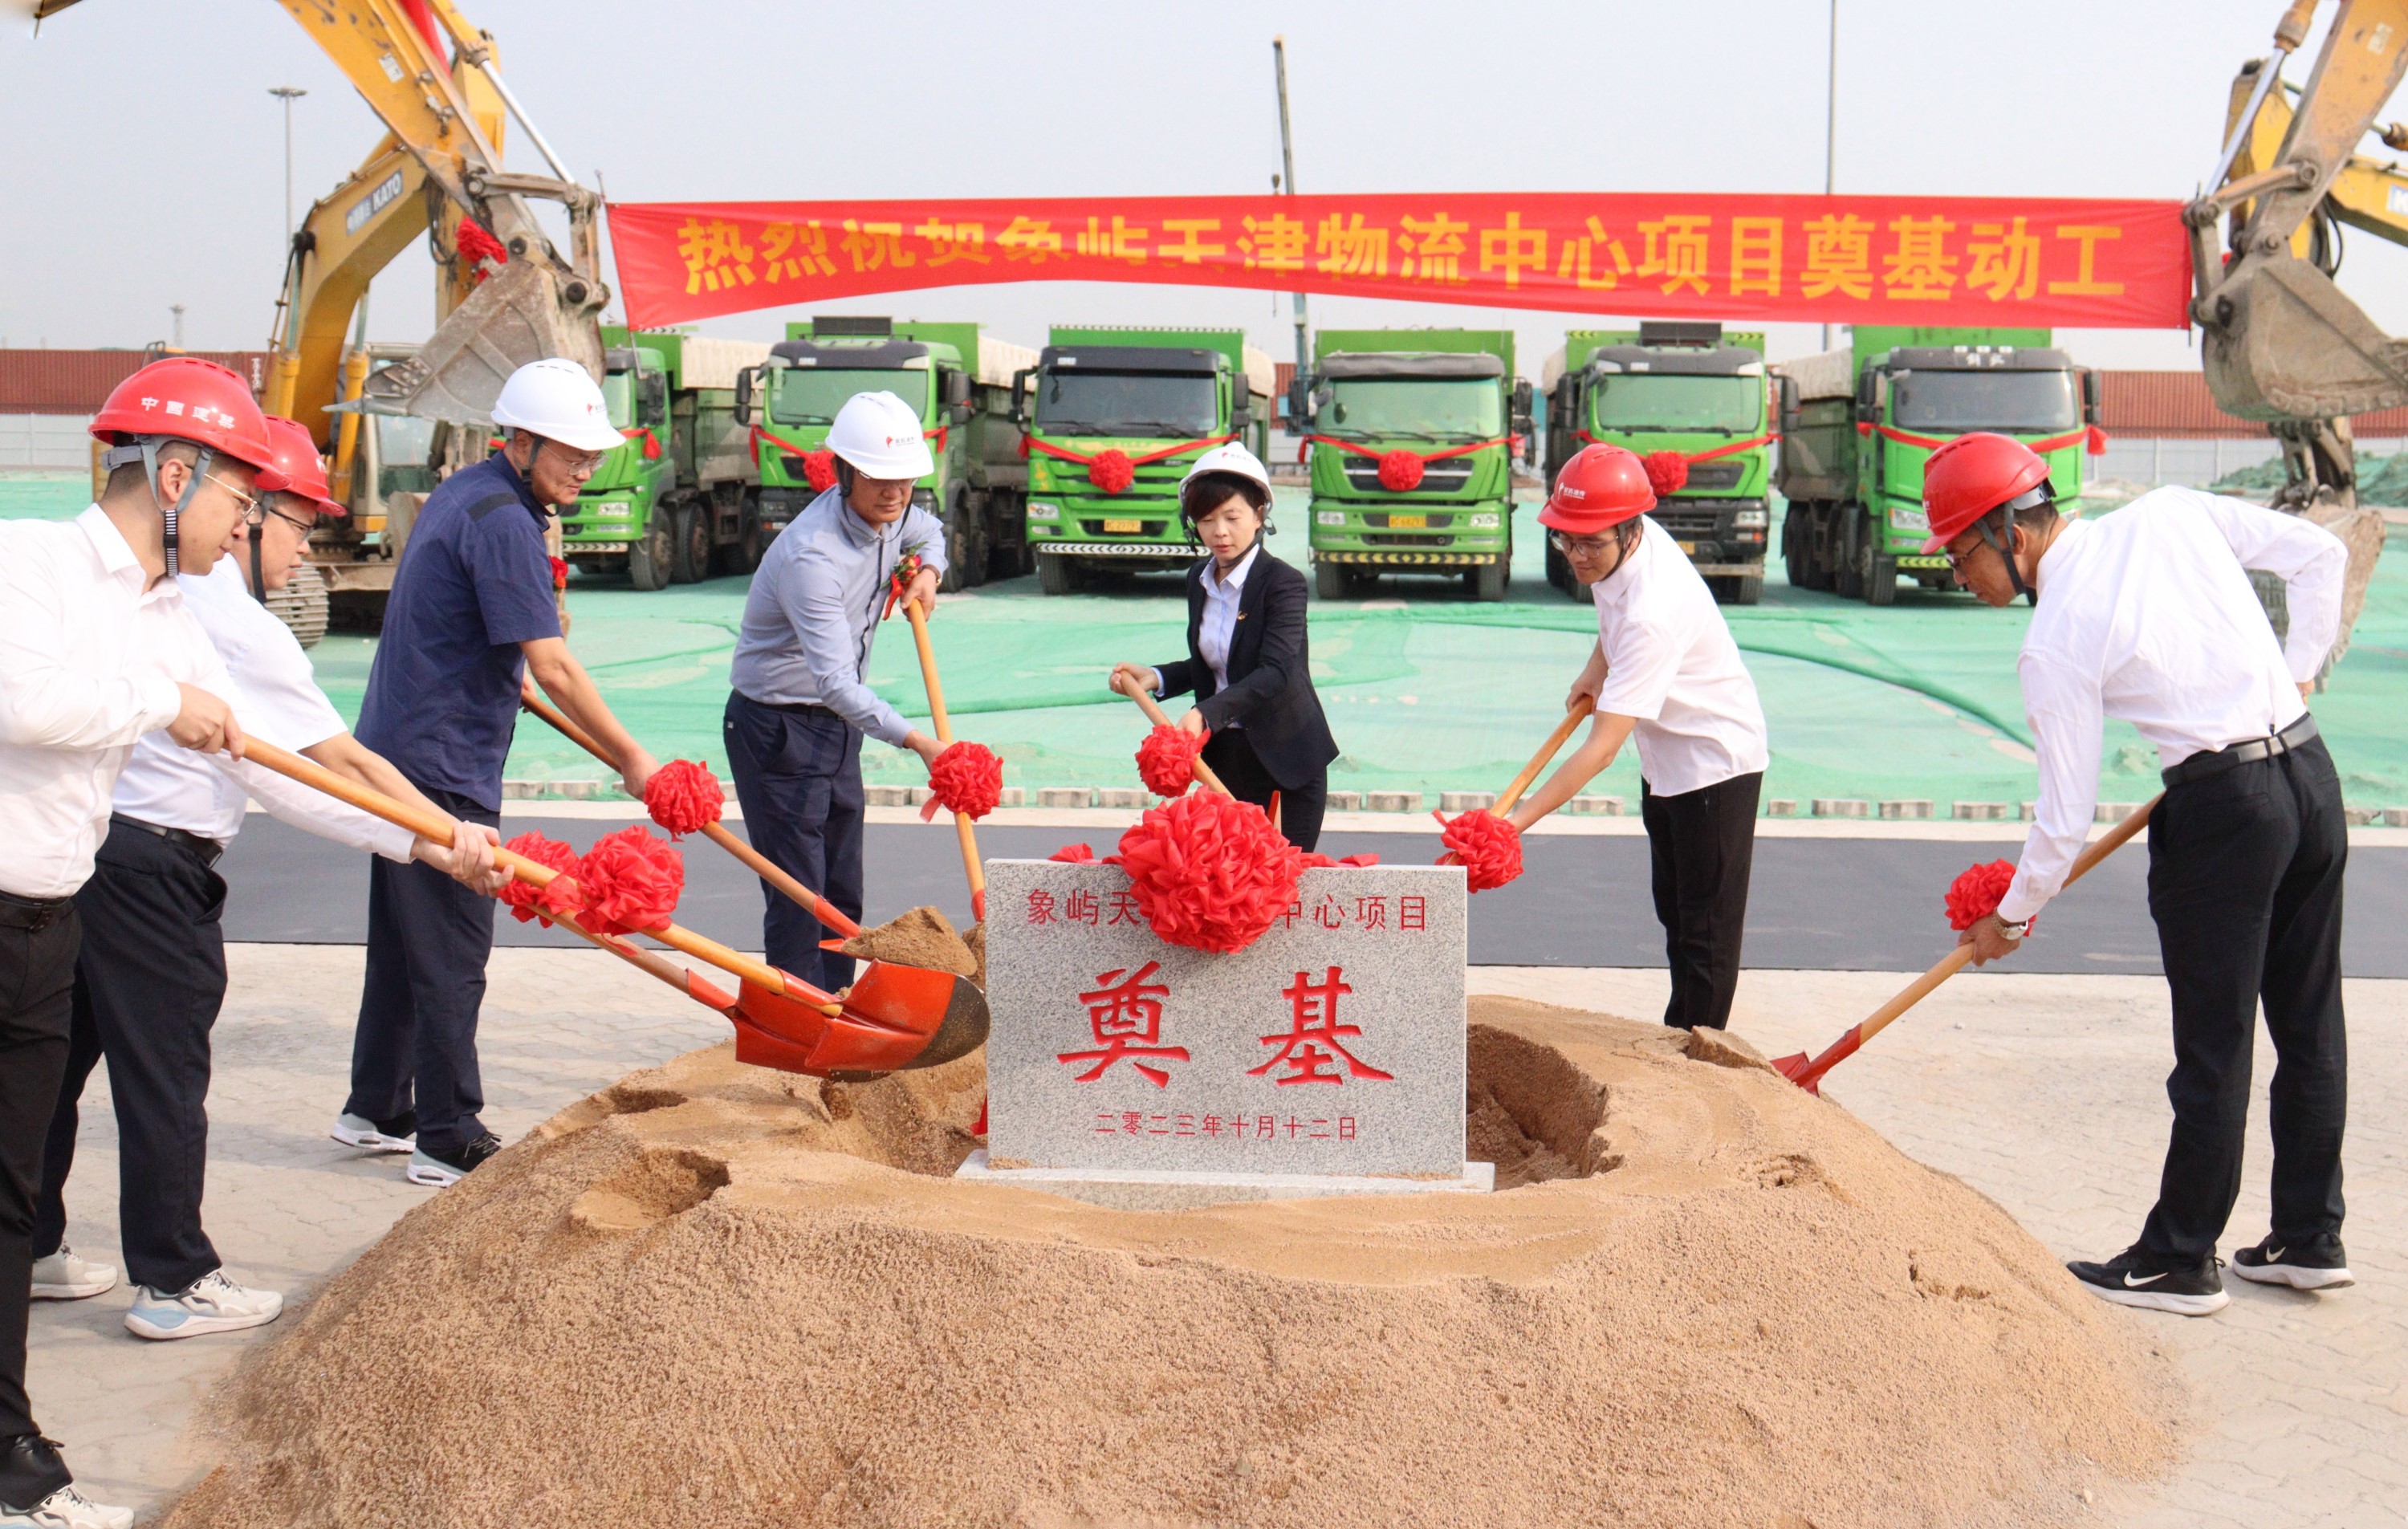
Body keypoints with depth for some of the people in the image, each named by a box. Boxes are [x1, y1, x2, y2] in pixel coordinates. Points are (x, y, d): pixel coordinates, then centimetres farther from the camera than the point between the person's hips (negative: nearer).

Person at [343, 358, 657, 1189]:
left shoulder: (460, 495, 14)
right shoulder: (502, 521, -18)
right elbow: (551, 666, -21)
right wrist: (630, 759, -15)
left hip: (396, 751, 10)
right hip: (442, 769, -10)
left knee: (404, 940, 17)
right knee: (452, 955, -5)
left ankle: (375, 1109, 26)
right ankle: (448, 1141, 1)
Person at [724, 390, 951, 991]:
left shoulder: (892, 513, -3)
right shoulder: (812, 554, -29)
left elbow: (929, 532, 26)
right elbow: (835, 681, -36)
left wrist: (928, 571, 4)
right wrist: (917, 740, -43)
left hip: (839, 723, 9)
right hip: (776, 729, -9)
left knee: (843, 895, 12)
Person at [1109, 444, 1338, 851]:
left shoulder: (1283, 582, -14)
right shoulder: (1199, 579, 7)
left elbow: (1274, 673, -25)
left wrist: (1206, 713, -37)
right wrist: (1155, 678, 2)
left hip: (1285, 766, -6)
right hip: (1223, 760, 6)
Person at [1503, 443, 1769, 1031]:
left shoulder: (1654, 611, -36)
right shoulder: (1621, 548, -10)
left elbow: (1603, 747, -39)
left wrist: (1518, 818, -42)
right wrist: (1595, 668, 2)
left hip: (1716, 763, -10)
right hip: (1664, 759, 10)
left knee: (1706, 930, -4)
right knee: (1675, 915, 20)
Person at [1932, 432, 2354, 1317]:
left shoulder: (2055, 645, -11)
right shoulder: (2170, 513, 5)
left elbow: (2066, 818, -8)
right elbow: (2320, 554, 8)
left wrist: (2013, 917, 7)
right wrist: (2296, 672, 16)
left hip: (2224, 808, -7)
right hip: (2313, 771, 7)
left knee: (2213, 1047, 3)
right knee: (2310, 1026, 16)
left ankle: (2181, 1263, 15)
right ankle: (2310, 1238, 27)